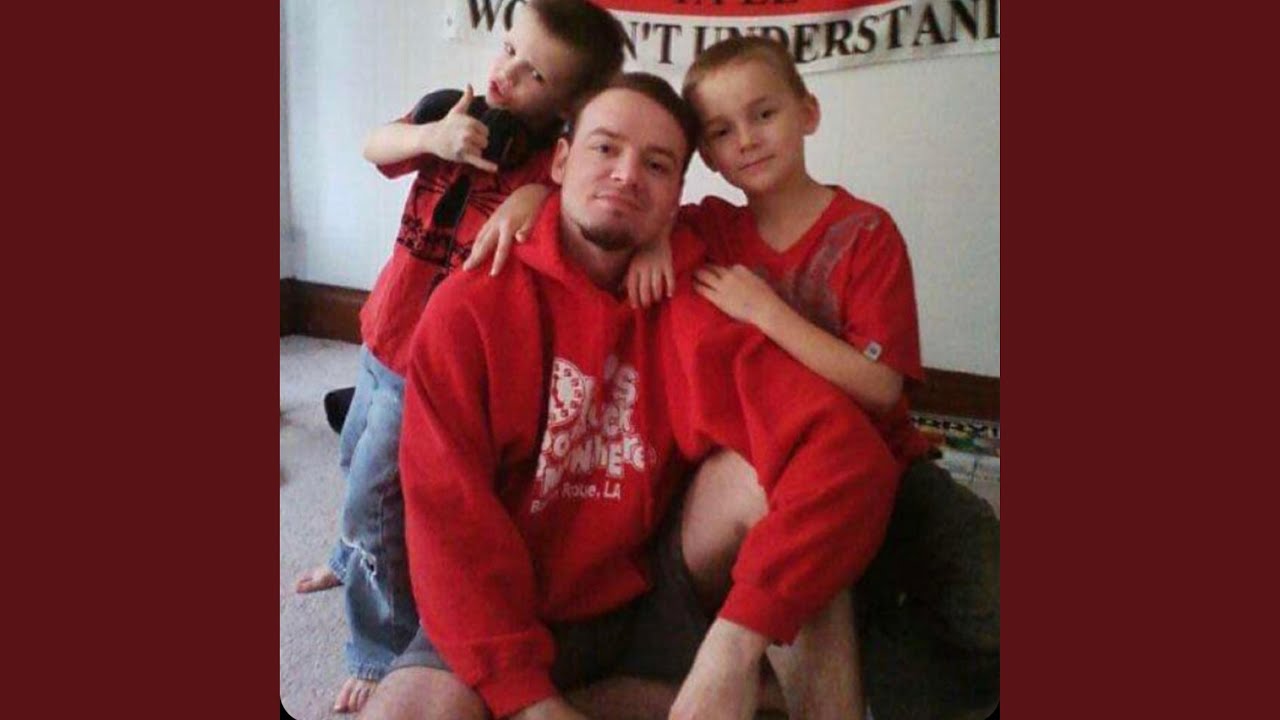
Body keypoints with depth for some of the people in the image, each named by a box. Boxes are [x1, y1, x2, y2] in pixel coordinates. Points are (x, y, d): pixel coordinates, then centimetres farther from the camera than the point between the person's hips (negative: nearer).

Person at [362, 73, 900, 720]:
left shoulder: (700, 309, -9)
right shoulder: (469, 308, -9)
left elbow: (848, 452, -22)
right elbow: (451, 514, -13)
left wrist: (737, 640, -32)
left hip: (652, 599, 1)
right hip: (512, 616, -1)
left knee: (761, 476, -24)